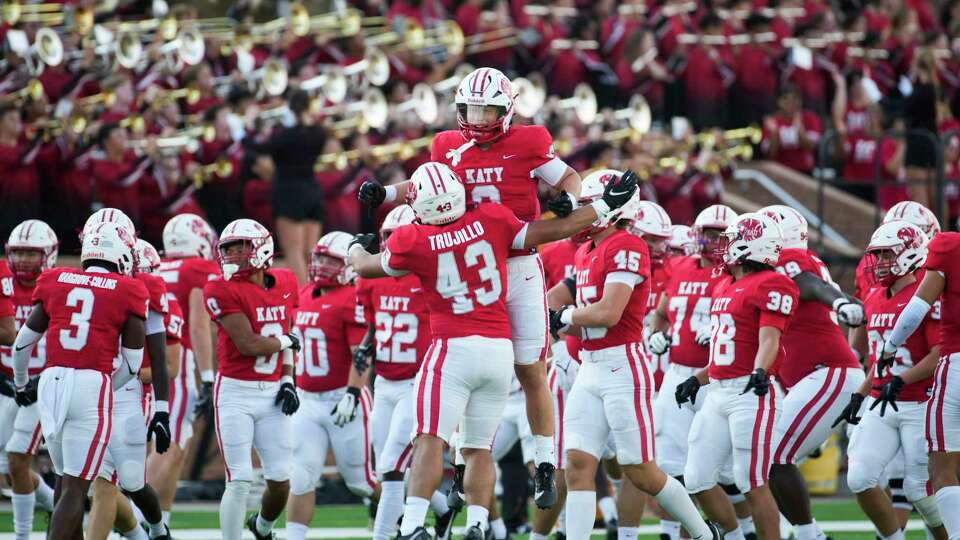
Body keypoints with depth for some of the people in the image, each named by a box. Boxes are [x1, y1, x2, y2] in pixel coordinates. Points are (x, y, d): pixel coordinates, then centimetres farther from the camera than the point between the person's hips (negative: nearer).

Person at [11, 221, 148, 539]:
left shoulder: (56, 282, 10)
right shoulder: (128, 293, 3)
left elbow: (23, 342, 16)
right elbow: (132, 363, 4)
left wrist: (22, 384, 34)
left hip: (52, 382, 4)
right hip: (93, 386, -4)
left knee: (66, 479, 20)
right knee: (75, 488, -3)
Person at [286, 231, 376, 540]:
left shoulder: (352, 300, -12)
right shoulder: (304, 296, 12)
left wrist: (352, 394, -26)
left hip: (342, 399, -7)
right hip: (308, 400, 7)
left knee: (360, 479, 3)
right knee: (301, 477, 0)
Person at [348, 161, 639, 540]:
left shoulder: (413, 241, -6)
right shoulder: (491, 220, 0)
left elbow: (364, 267, 12)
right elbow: (554, 231, 7)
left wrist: (357, 248, 36)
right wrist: (606, 205, 17)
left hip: (455, 349, -4)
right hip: (499, 350, 4)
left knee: (431, 440, -7)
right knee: (478, 448, 10)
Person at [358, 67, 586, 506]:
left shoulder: (527, 143, -5)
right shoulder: (450, 148, 5)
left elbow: (569, 177, 4)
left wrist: (567, 198, -18)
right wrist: (384, 194, 8)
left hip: (519, 267, -3)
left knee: (531, 370, 2)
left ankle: (545, 466, 11)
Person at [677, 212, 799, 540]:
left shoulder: (770, 286, -9)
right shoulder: (725, 286, 19)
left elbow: (769, 339, -20)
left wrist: (760, 371, -37)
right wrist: (697, 380, 29)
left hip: (750, 393, -9)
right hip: (718, 392, 9)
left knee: (752, 483, -8)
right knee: (697, 480, 8)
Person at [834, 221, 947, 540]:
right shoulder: (875, 300, 12)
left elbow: (940, 355, -19)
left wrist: (900, 381, -26)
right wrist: (858, 397, 17)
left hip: (921, 405, -7)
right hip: (882, 406, 7)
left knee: (919, 488, -6)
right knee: (860, 478, -5)